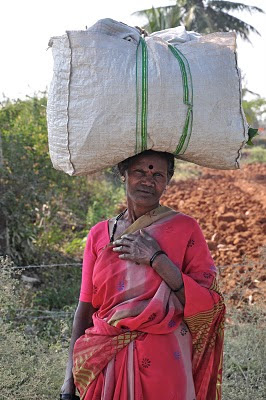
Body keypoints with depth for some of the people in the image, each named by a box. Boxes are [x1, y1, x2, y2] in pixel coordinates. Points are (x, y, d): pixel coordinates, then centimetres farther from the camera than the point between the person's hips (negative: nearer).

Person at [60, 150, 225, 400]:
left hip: (163, 367, -2)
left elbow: (209, 306, -9)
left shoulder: (184, 228, -3)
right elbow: (85, 309, 5)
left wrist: (156, 259, -16)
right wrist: (70, 380, 3)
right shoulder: (99, 234, 4)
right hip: (105, 367, 2)